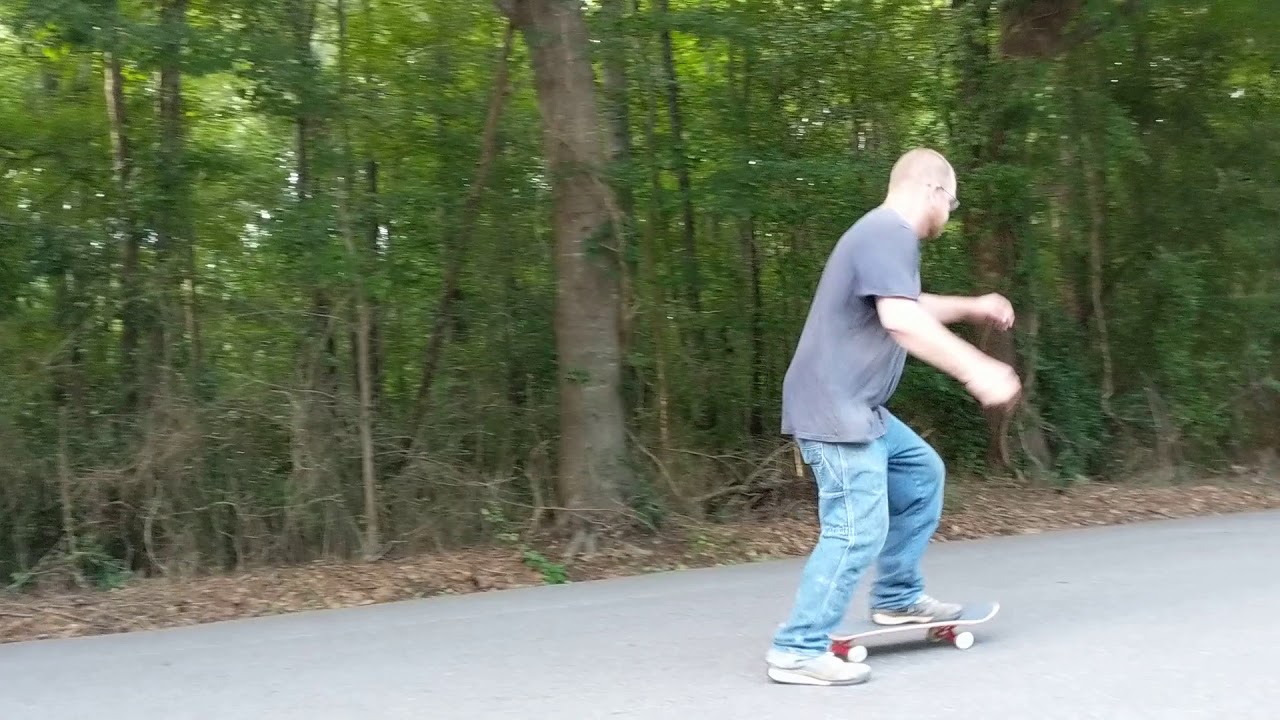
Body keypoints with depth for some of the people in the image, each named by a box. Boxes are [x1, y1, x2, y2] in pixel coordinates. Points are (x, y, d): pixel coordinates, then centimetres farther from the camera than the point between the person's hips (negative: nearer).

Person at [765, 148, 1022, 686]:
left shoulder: (887, 236, 20)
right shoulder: (889, 233, -14)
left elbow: (909, 306, 37)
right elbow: (901, 320, -28)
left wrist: (972, 308, 30)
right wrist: (976, 369, -25)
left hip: (856, 409, 11)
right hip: (835, 409, -11)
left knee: (922, 473, 20)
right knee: (858, 531, -12)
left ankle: (897, 598, 27)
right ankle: (798, 650, -6)